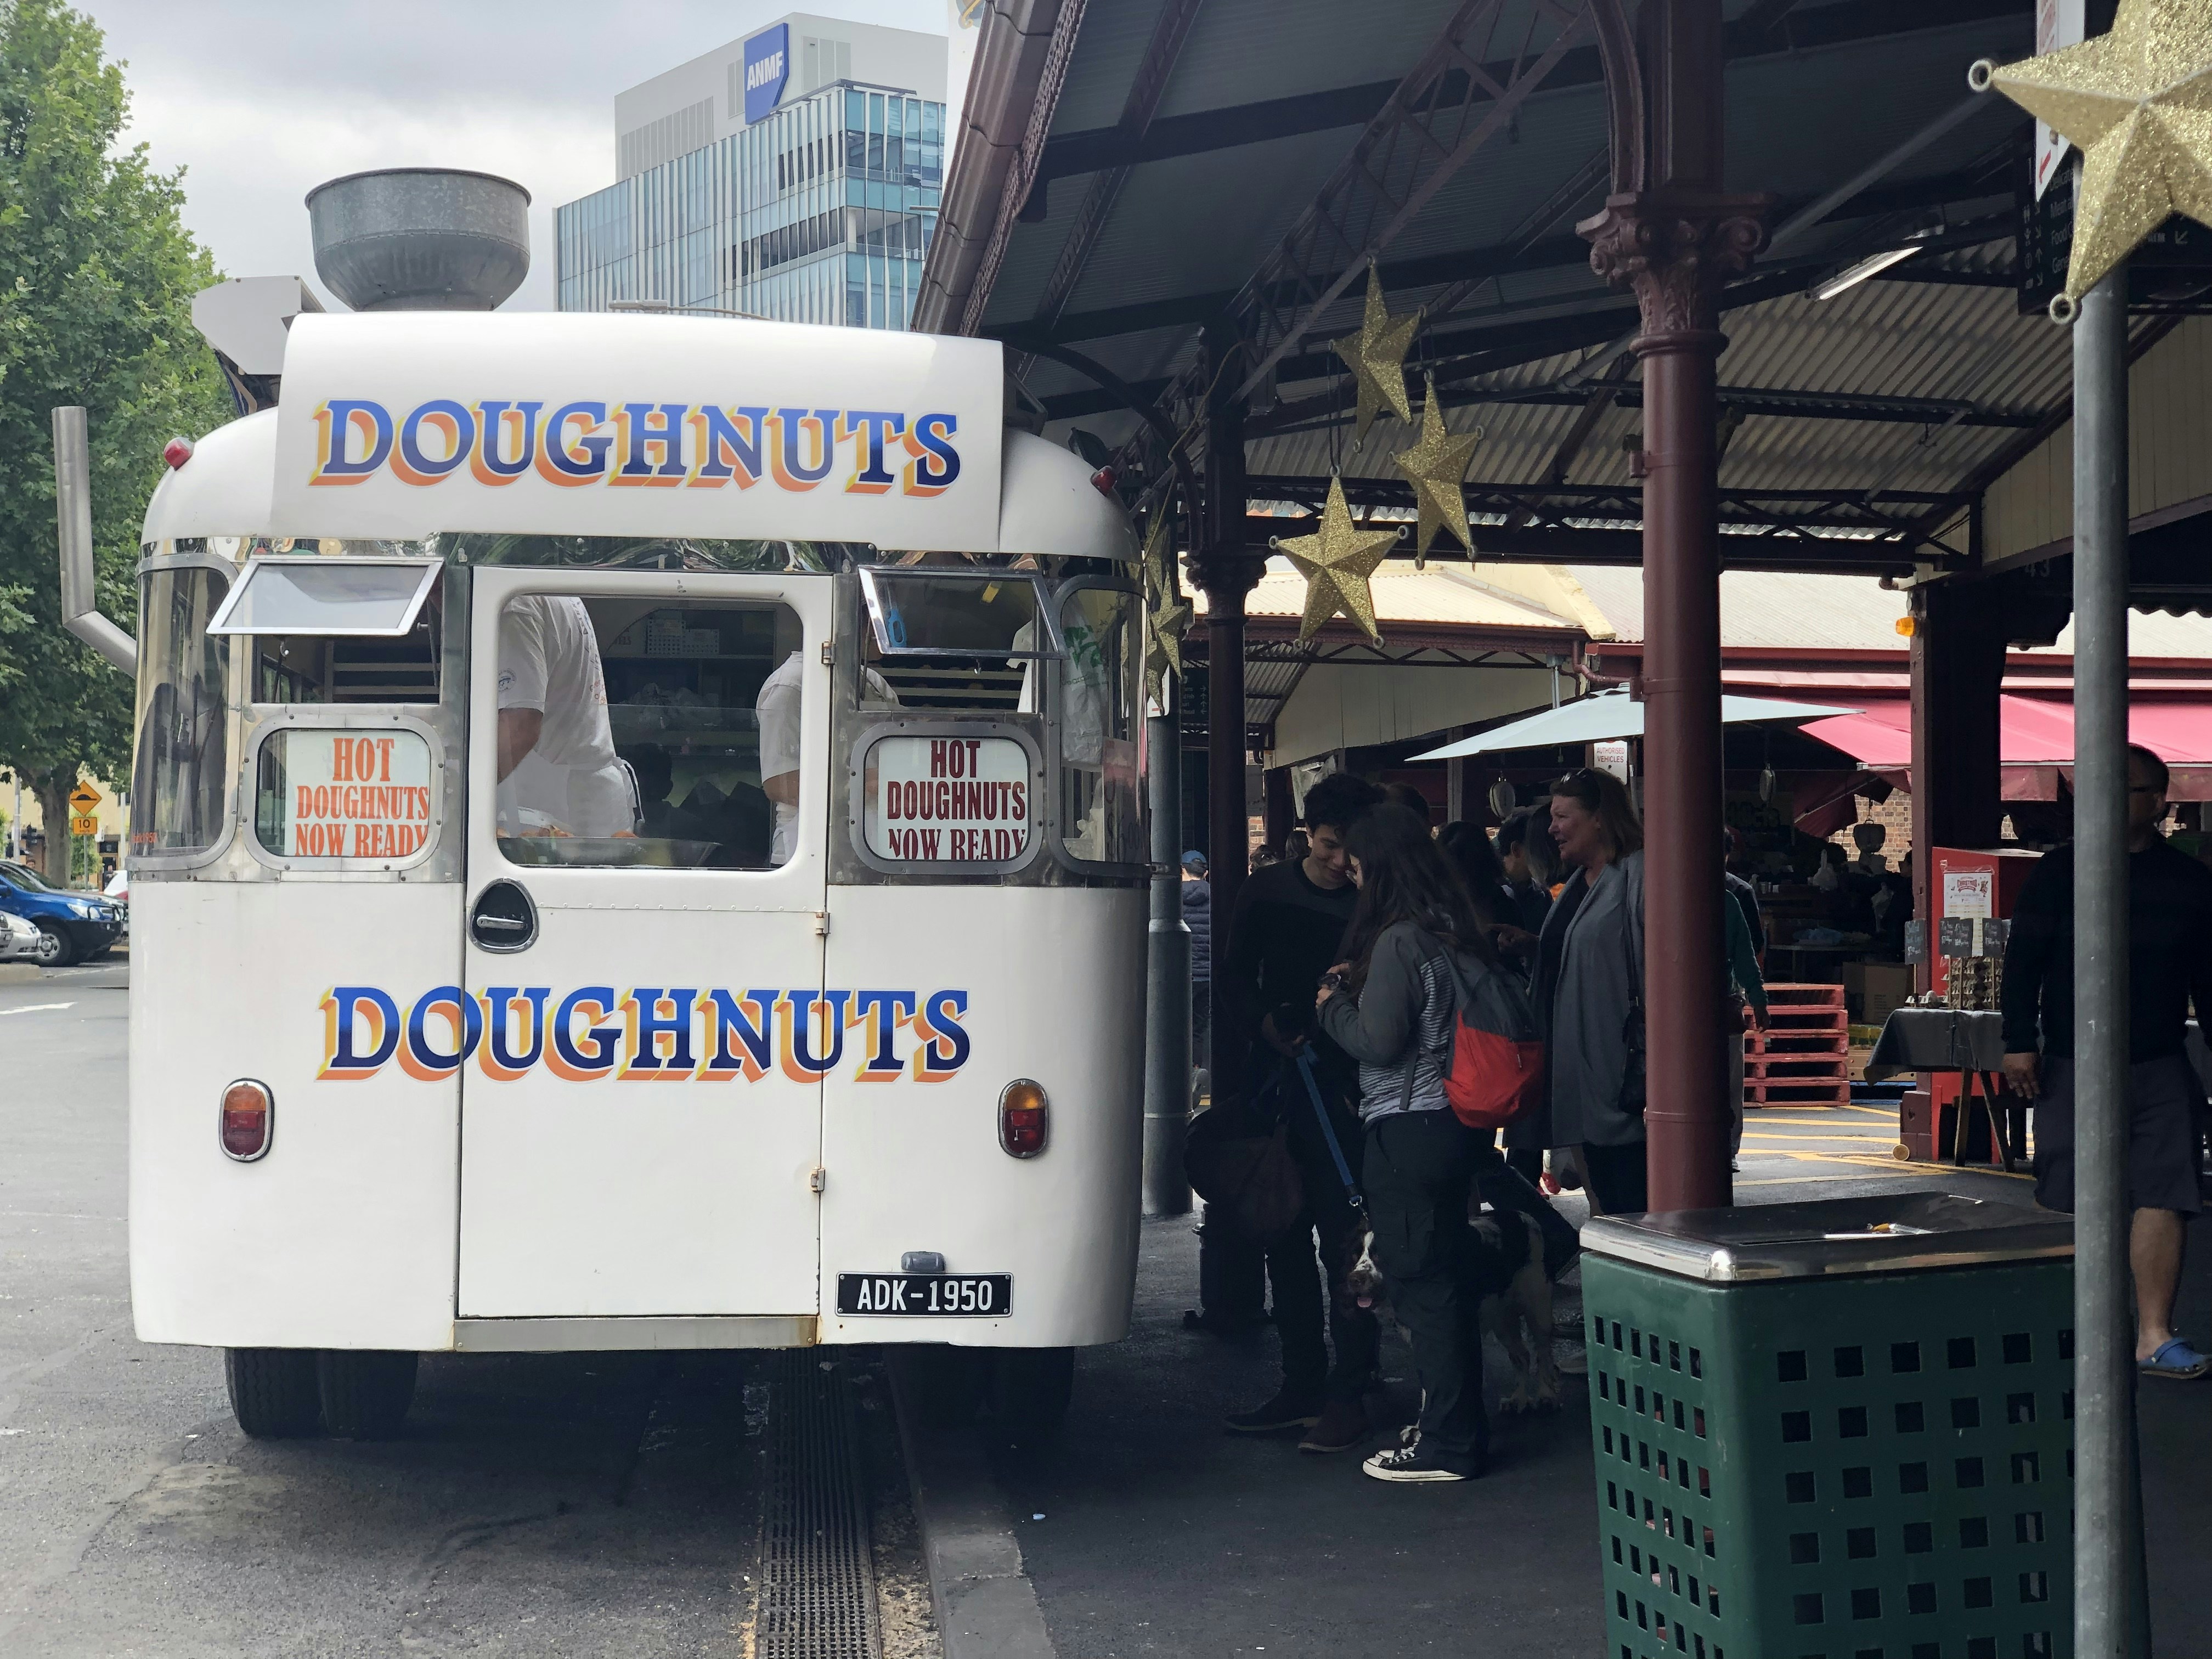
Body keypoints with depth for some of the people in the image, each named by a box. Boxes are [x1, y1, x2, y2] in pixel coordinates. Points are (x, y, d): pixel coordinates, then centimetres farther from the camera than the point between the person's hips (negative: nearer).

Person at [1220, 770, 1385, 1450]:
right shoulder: (1267, 891, 8)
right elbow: (1232, 977, 13)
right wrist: (1266, 1023, -5)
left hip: (1344, 1087, -5)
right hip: (1274, 1081, 5)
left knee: (1345, 1242, -6)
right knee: (1285, 1240, 10)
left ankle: (1347, 1395, 0)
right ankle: (1302, 1386, 19)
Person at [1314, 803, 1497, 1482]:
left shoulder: (1399, 942, -16)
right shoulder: (1458, 934, 11)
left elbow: (1378, 1040, -18)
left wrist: (1332, 1006, -1)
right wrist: (1358, 986, 17)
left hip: (1408, 1130, -9)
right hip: (1459, 1118, 9)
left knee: (1421, 1280, -3)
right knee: (1446, 1276, 17)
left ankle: (1447, 1444, 1)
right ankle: (1459, 1421, 26)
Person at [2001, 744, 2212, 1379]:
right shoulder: (2060, 871, 2)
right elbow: (2022, 962, 0)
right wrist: (2020, 1042, -8)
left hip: (2160, 1068, 1)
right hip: (2071, 1065, -1)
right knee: (2069, 1205, 4)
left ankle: (2154, 1336, -4)